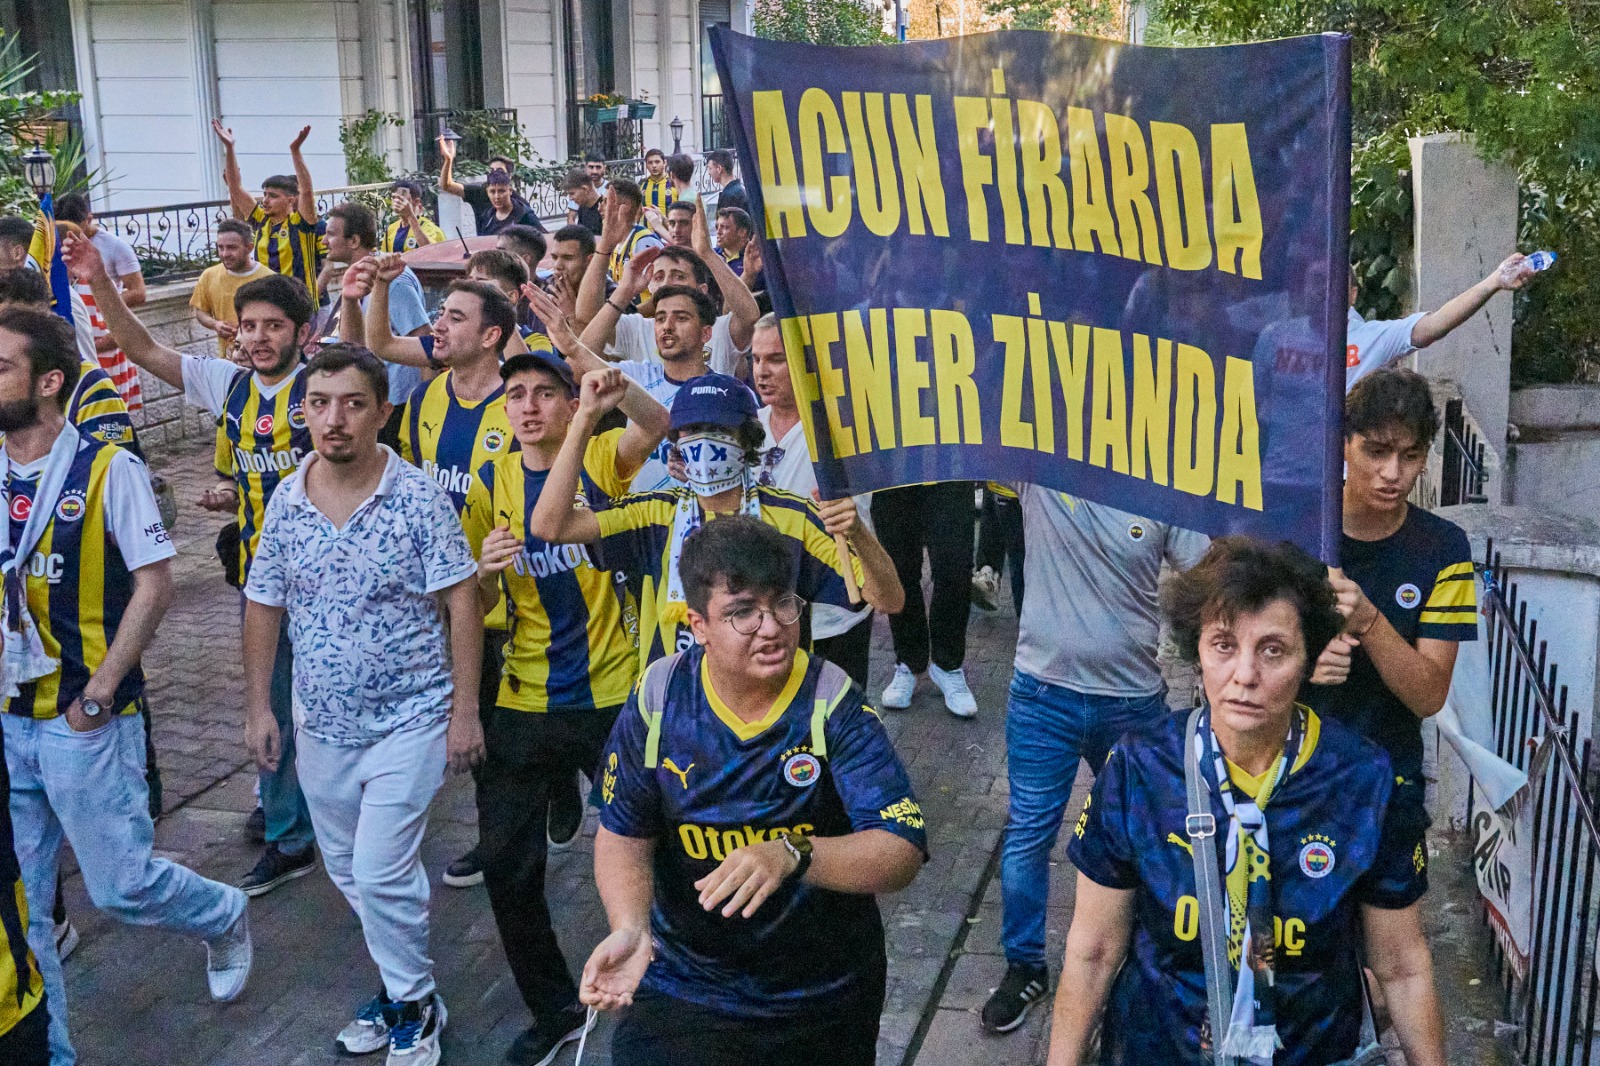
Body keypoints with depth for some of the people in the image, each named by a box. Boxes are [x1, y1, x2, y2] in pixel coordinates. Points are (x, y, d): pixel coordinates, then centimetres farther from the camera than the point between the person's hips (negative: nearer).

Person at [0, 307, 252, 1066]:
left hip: (83, 721, -5)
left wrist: (98, 693, -13)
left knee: (121, 888, 4)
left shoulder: (106, 469, -10)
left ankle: (223, 918, 35)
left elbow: (154, 584, -10)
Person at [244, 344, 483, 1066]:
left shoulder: (418, 497, -14)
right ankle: (399, 981, 37)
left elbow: (461, 604, -12)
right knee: (347, 871, 16)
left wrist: (464, 710, -14)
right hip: (319, 723, 5)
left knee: (380, 872, -8)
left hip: (408, 721, -5)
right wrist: (259, 705, 5)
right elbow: (264, 606, 8)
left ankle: (413, 1006, 15)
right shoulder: (285, 501, -1)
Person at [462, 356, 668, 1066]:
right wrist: (485, 569, -16)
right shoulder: (492, 482, 2)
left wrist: (617, 391, -46)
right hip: (524, 707, 3)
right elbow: (481, 603, 6)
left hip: (612, 695, -3)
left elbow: (658, 427, -26)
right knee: (506, 863, 6)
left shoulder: (602, 459, -5)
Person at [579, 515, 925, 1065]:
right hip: (685, 986, 1)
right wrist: (630, 927, -23)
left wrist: (792, 854, -43)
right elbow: (624, 835, -4)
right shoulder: (656, 701, -12)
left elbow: (901, 852, -26)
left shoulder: (834, 703, -19)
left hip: (826, 996, -1)